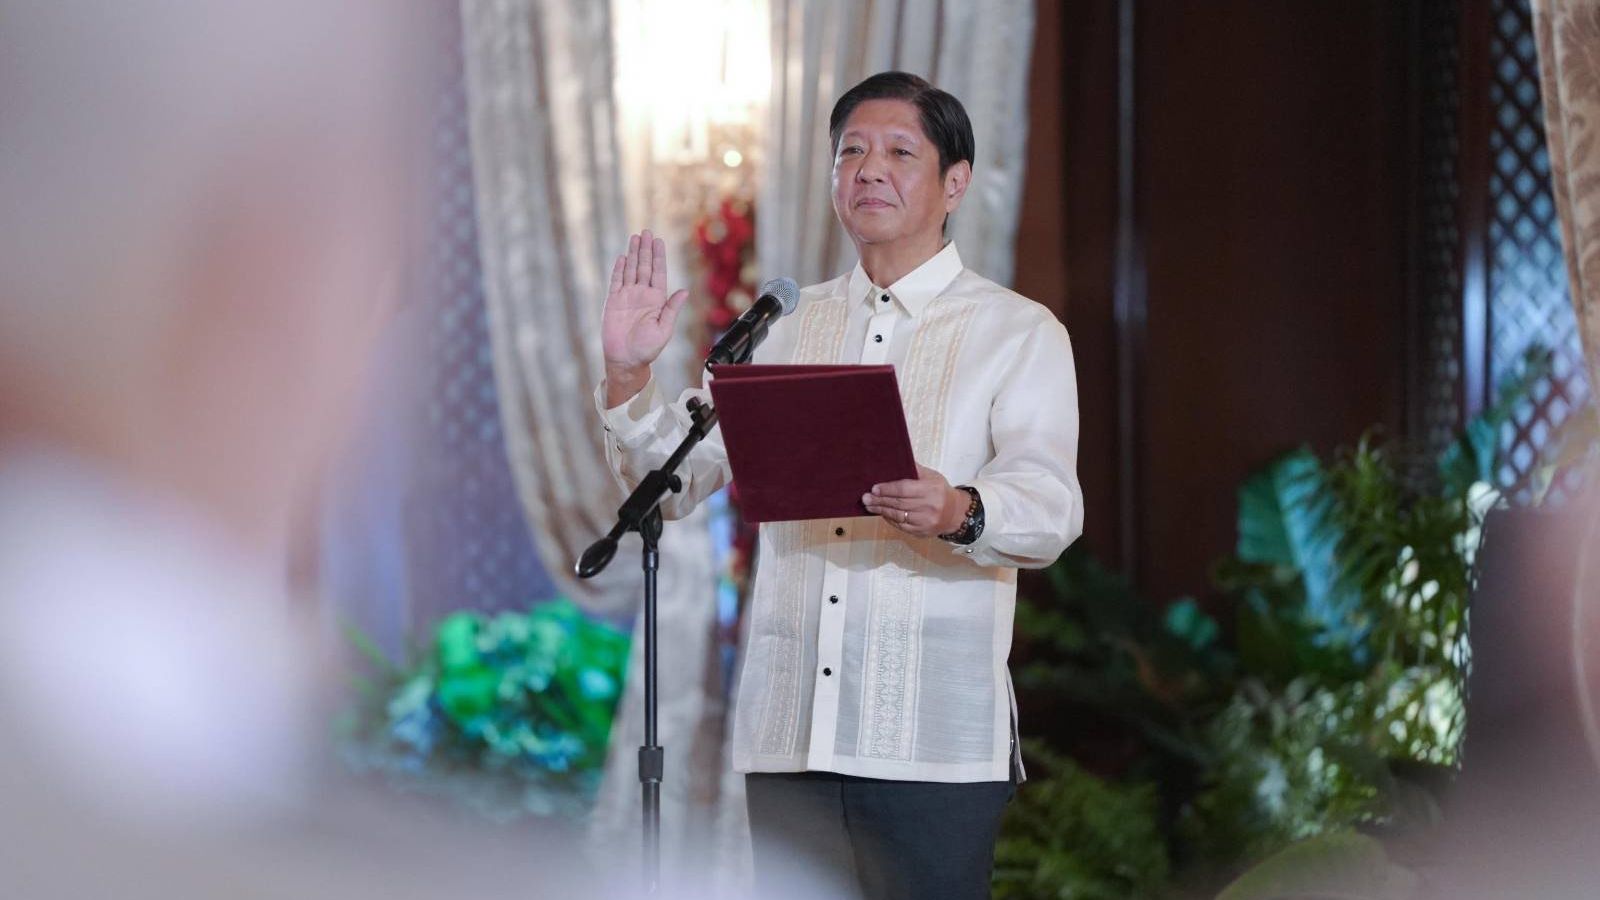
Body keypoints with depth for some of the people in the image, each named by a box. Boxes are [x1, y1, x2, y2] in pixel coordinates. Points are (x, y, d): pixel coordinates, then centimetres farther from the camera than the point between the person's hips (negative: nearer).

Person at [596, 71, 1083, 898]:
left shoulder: (1019, 332, 5)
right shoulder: (788, 328, 18)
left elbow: (1050, 508, -9)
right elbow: (673, 479, 15)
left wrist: (959, 513, -31)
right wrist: (629, 378, -3)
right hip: (789, 733, 3)